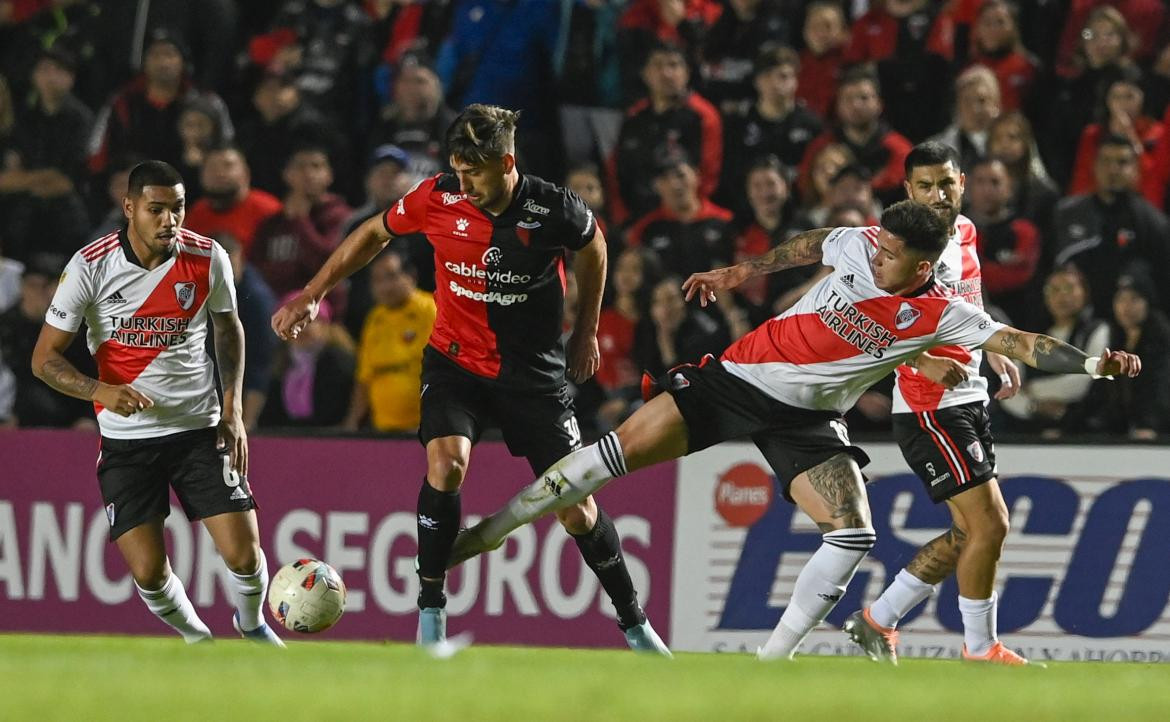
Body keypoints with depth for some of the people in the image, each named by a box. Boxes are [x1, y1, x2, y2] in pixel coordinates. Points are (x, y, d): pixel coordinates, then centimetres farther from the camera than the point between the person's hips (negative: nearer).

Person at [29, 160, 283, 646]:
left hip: (199, 428, 1)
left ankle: (252, 624, 26)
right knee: (149, 572, -9)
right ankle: (197, 639, 23)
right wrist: (102, 391, -26)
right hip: (126, 438, -1)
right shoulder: (90, 267, -12)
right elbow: (45, 358, -8)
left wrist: (233, 409, 5)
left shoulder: (208, 259, -5)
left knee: (244, 555, -8)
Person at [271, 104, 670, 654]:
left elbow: (592, 247, 8)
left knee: (576, 510, -2)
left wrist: (587, 331, 15)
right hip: (456, 361, 1)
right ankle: (430, 609, -15)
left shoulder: (554, 210, -17)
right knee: (446, 464, -28)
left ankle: (633, 622, 20)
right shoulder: (437, 198, -14)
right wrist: (311, 295, 5)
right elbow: (374, 234, 6)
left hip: (534, 374, -1)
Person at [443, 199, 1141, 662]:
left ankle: (775, 660, -8)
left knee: (854, 533, -18)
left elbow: (1019, 342, -17)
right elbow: (811, 244, 13)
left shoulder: (943, 316, -12)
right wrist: (737, 274, 17)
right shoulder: (860, 246, -8)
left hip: (805, 419, 0)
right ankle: (493, 529, 2)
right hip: (739, 376, 0)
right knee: (621, 447, -11)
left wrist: (1094, 362, -31)